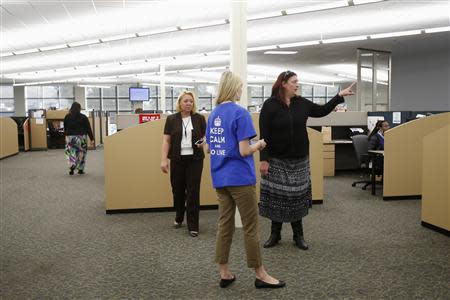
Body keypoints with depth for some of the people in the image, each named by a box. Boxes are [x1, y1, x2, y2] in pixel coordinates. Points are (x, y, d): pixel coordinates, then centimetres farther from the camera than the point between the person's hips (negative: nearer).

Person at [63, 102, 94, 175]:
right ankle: (80, 169, 12)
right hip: (81, 137, -1)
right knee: (81, 153, 9)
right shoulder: (83, 117, -4)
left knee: (71, 153, 6)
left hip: (70, 137, 2)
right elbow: (88, 129, -5)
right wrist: (92, 139, -3)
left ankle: (72, 166, -15)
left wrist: (66, 136, 28)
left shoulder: (67, 117, 3)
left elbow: (65, 128, 13)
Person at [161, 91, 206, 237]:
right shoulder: (171, 119, 3)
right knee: (177, 190, 10)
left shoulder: (199, 118, 4)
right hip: (177, 160, 1)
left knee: (193, 192, -1)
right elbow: (166, 140, 1)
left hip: (195, 159, -1)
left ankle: (193, 225, 5)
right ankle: (179, 217, 34)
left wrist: (203, 142, -14)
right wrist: (164, 159, -6)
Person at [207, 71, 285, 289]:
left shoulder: (213, 115, 9)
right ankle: (260, 275, 15)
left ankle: (224, 273, 19)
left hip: (219, 179, 7)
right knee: (251, 227, 4)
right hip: (239, 178, -7)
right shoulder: (240, 113, -13)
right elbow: (244, 151, -16)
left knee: (224, 224, 12)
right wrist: (259, 145, 1)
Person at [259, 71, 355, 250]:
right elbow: (264, 135, -10)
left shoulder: (301, 103, 5)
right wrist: (264, 159, -14)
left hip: (299, 160, 4)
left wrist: (340, 96, 13)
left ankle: (298, 235, 22)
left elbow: (322, 111, 18)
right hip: (277, 161, -4)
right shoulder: (270, 105, -8)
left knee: (297, 196, 9)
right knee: (276, 197, 4)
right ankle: (275, 234, 21)